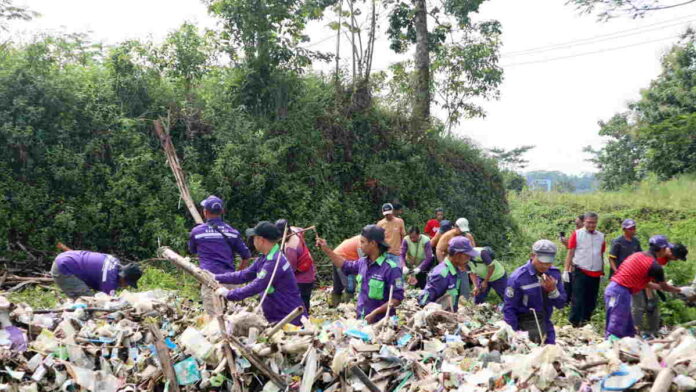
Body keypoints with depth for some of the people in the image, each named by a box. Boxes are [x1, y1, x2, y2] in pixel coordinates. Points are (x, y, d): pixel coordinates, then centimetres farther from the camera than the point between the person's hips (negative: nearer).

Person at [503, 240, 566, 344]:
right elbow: (509, 308, -13)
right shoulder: (518, 278, -18)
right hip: (525, 325, -5)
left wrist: (553, 290, -17)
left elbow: (560, 304, 2)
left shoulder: (554, 273, -4)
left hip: (546, 324, 5)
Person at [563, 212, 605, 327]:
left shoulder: (601, 236, 10)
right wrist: (566, 270, -7)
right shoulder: (577, 234, -1)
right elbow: (570, 253, -1)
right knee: (578, 299, -6)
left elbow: (602, 255, 17)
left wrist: (602, 272, 15)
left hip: (596, 273, 4)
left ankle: (585, 320, 19)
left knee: (591, 300, 8)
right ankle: (574, 322, -3)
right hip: (580, 272, -4)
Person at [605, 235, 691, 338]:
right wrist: (681, 290, 25)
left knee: (629, 330, 17)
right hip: (621, 293, -9)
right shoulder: (655, 266, -9)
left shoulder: (639, 255, 16)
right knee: (615, 332, -6)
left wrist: (662, 286, 37)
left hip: (612, 288, 9)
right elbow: (664, 287, 7)